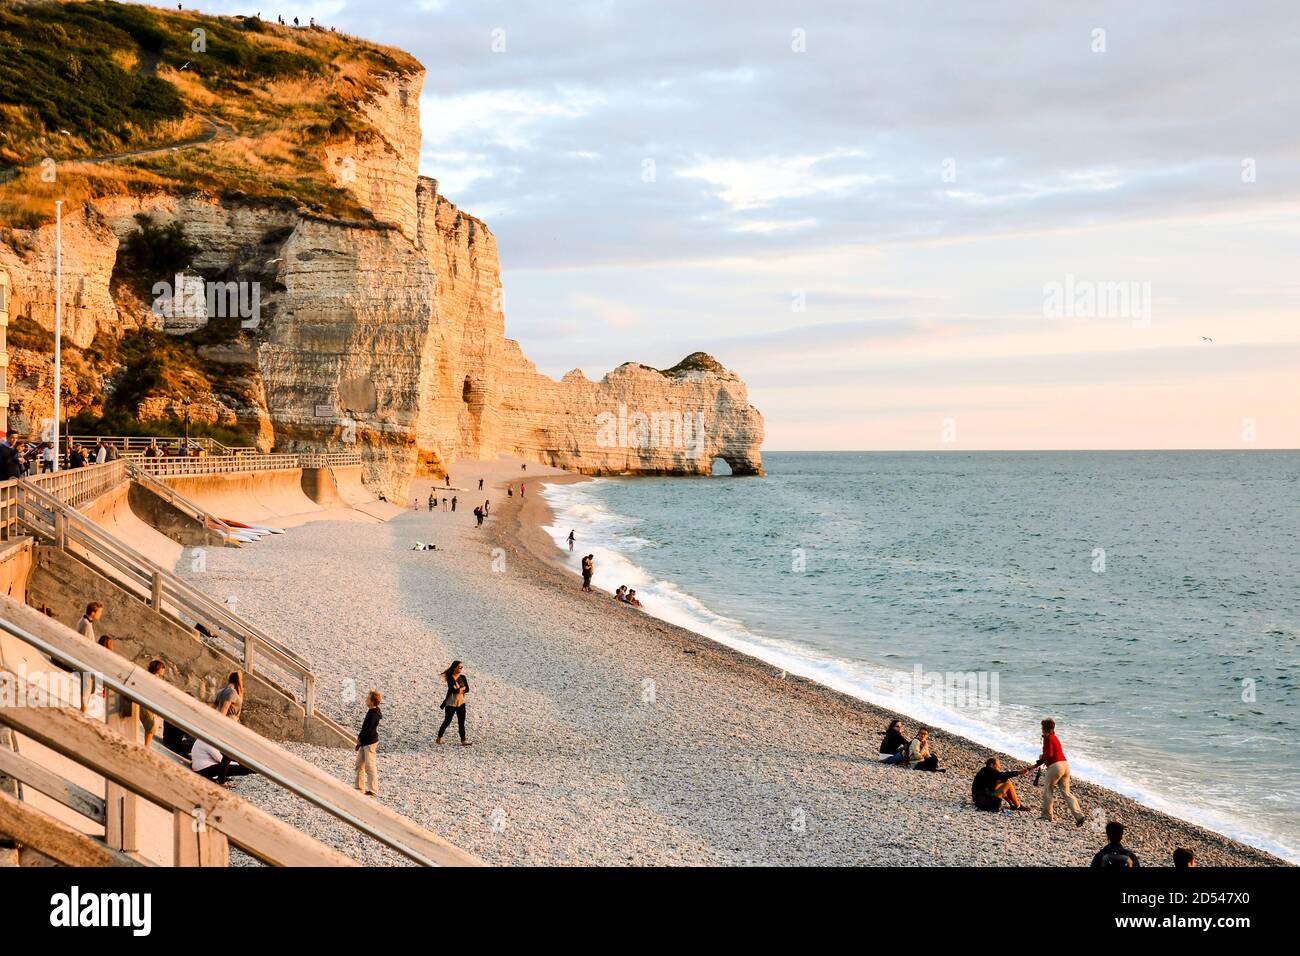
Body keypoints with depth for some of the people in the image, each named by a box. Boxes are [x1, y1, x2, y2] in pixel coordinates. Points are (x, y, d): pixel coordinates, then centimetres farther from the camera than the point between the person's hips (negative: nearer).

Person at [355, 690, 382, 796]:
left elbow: (368, 730, -21)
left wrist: (360, 739, -8)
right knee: (359, 764, 16)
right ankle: (359, 787, 25)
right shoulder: (371, 712, 9)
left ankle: (373, 791, -2)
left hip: (370, 743, -10)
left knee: (370, 766, -6)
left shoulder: (373, 714, -21)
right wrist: (360, 737, 7)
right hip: (364, 742, 10)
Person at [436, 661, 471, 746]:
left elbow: (467, 689, 1)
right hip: (451, 703, -5)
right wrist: (462, 688, -9)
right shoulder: (450, 678, -12)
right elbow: (453, 690, -22)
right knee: (447, 721, 4)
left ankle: (463, 741, 0)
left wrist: (459, 689, -13)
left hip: (461, 702, 5)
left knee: (461, 722, 1)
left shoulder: (463, 677, 5)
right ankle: (439, 738, 20)